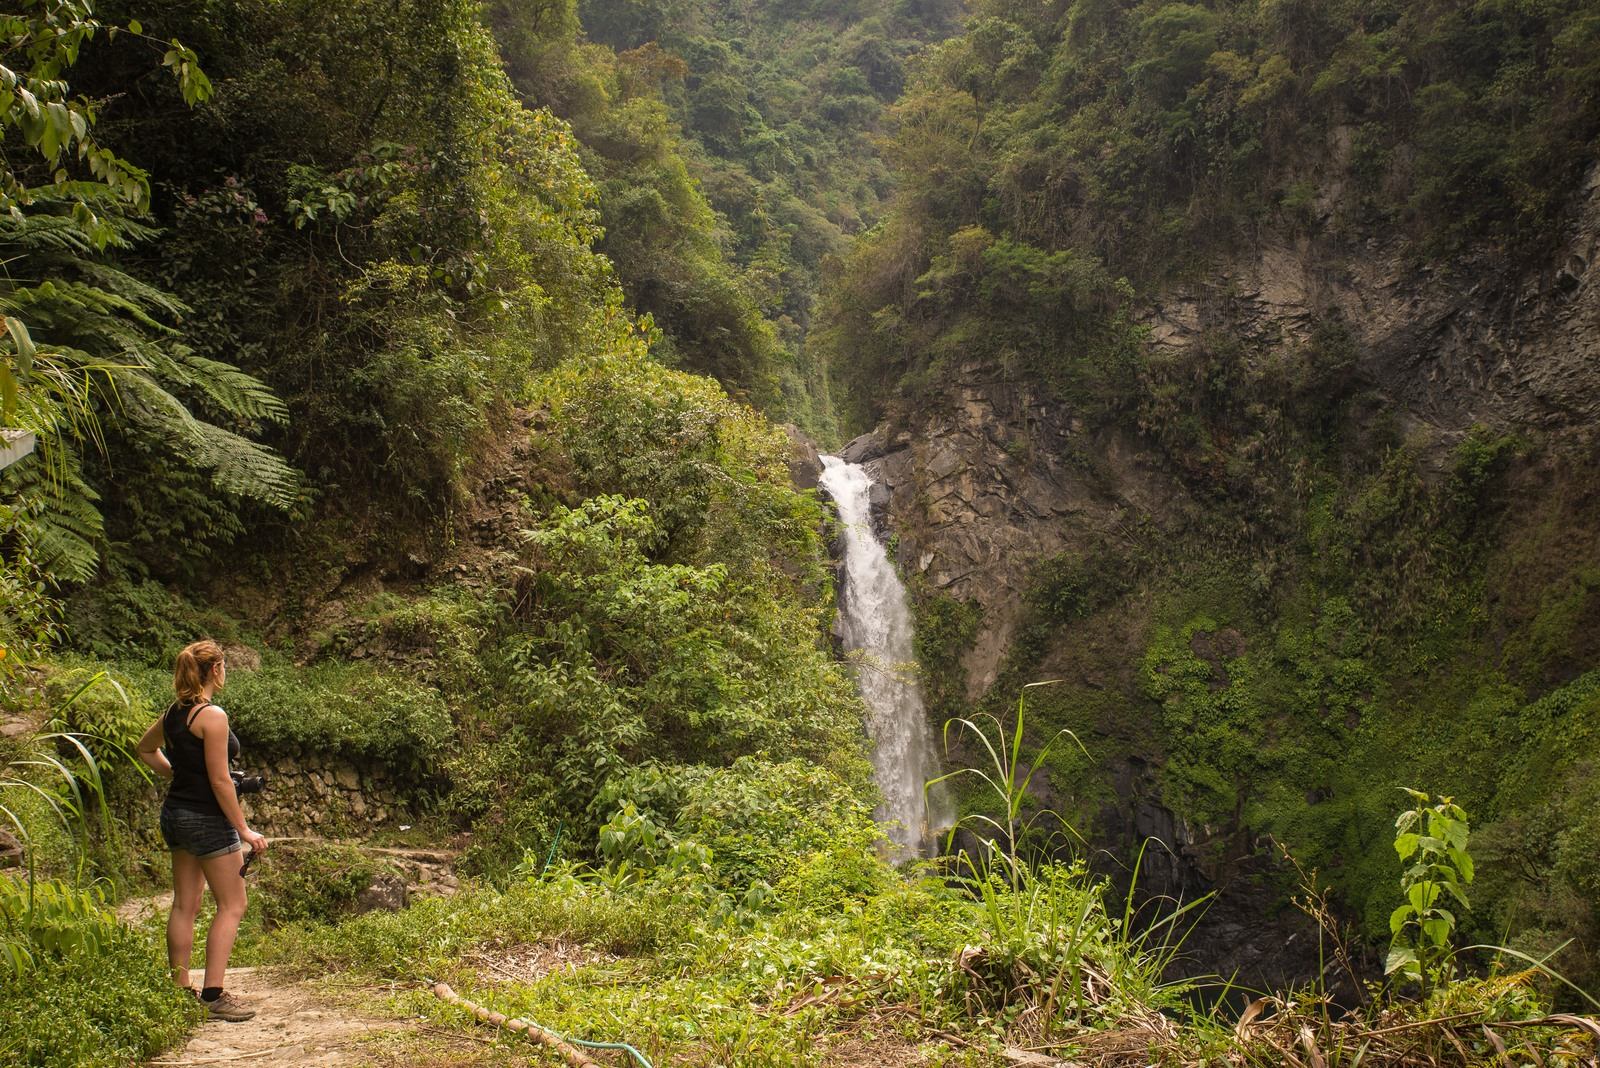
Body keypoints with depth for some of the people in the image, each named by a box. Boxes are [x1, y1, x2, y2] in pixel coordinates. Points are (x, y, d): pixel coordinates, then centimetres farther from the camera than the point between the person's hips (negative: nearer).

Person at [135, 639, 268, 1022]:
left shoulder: (174, 712, 6)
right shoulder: (212, 716, -19)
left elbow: (145, 749, 26)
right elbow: (220, 780, -19)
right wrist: (243, 829, -14)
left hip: (175, 814, 9)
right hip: (207, 818, -9)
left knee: (184, 905, 13)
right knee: (232, 905, -1)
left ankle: (180, 990, 18)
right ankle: (214, 994, -4)